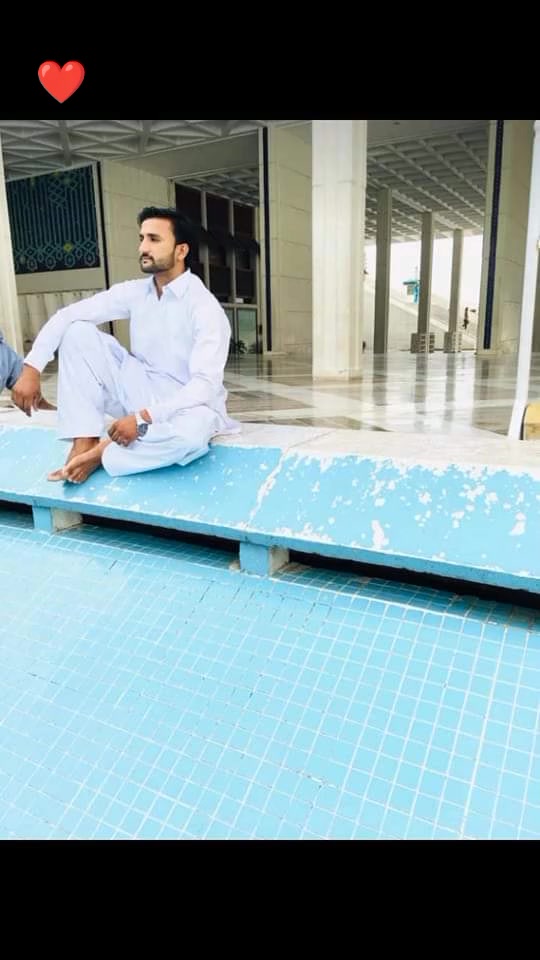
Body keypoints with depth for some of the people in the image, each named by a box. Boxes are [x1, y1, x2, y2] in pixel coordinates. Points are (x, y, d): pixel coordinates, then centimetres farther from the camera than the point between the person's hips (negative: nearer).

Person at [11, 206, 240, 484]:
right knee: (78, 331, -9)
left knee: (191, 432, -42)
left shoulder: (205, 307, -17)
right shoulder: (134, 292, 0)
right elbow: (67, 315, -2)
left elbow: (205, 384, -26)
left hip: (185, 404, -5)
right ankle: (84, 443, -15)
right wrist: (31, 368, -14)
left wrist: (144, 418, -33)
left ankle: (102, 453, -16)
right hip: (139, 392, 5)